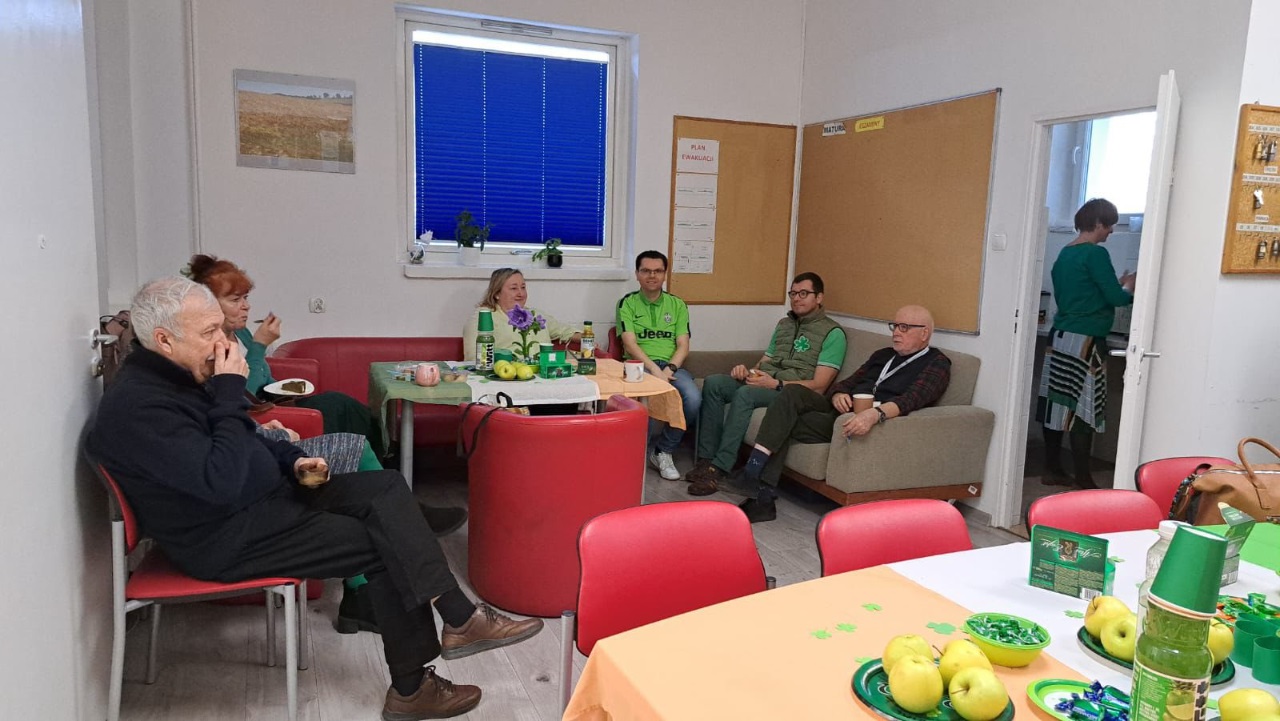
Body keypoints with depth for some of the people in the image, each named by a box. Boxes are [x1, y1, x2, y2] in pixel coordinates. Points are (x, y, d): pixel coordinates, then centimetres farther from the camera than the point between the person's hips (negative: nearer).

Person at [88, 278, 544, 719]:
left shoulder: (184, 376, 9)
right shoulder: (138, 407, -23)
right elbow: (221, 481, -31)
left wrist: (292, 460, 3)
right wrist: (229, 392, -25)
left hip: (269, 495, 10)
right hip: (226, 537, -9)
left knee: (386, 487, -6)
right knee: (385, 547, -13)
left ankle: (459, 619, -12)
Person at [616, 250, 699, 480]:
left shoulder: (677, 305, 16)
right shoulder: (627, 303, 8)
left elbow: (683, 345, 8)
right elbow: (630, 343, -4)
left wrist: (669, 369, -12)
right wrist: (654, 369, -18)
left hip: (671, 365, 3)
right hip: (639, 364, -3)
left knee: (693, 398, -29)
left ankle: (664, 451, -8)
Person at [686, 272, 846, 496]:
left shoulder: (832, 332, -2)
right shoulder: (784, 324, 23)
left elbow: (818, 386, -10)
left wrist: (775, 384, -20)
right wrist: (747, 371, -2)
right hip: (764, 382, 7)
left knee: (744, 394, -34)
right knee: (713, 383, -17)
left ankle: (719, 468, -33)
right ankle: (706, 459, -21)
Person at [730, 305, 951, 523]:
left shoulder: (937, 362, 3)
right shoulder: (883, 355, 27)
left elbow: (913, 398, -17)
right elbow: (847, 383, 22)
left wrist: (876, 414, -36)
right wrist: (837, 395, -5)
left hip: (871, 423, -7)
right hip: (841, 412, 7)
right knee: (793, 392, -21)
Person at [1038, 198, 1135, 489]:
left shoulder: (1065, 253, 14)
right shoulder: (1096, 253, -11)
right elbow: (1115, 297, -11)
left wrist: (1118, 284, 21)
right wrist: (1129, 286, 10)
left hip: (1059, 337, 8)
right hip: (1085, 342, -8)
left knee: (1057, 404, 10)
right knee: (1084, 410, -3)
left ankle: (1052, 469, 17)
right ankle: (1082, 478, 2)